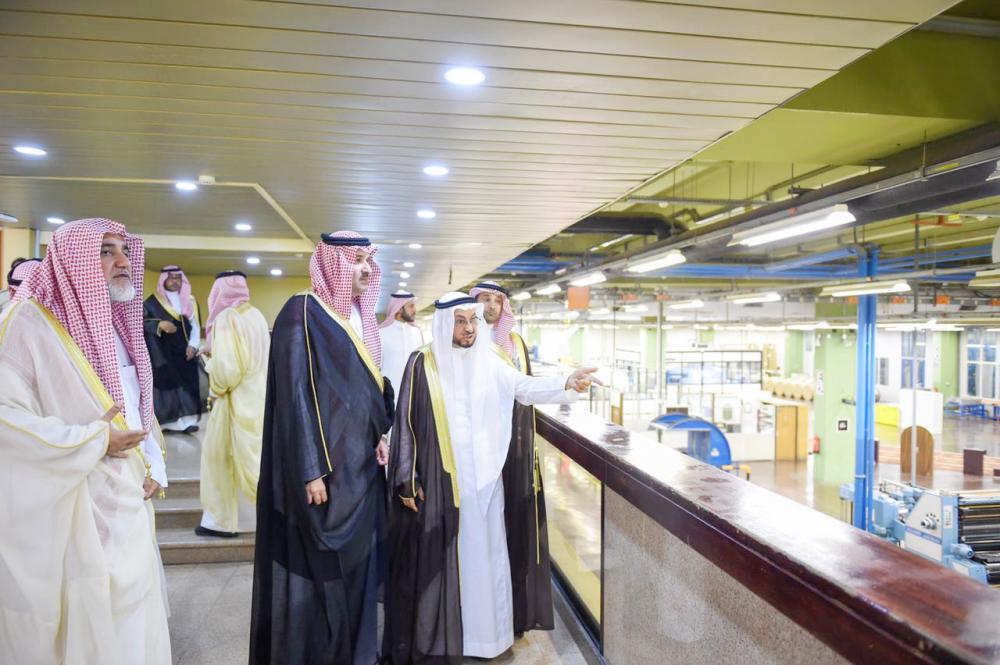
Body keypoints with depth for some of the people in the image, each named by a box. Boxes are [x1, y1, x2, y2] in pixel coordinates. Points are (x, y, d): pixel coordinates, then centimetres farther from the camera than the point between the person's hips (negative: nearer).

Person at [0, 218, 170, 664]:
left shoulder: (118, 326, 10)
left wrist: (152, 460, 1)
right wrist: (95, 442, -20)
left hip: (125, 500, 7)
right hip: (63, 511, -7)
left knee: (129, 622, 16)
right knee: (79, 626, 7)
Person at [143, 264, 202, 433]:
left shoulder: (190, 301, 10)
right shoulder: (153, 301, 1)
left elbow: (195, 326, 7)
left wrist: (193, 345, -6)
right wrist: (159, 324, -22)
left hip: (185, 351, 3)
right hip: (162, 352, -3)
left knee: (186, 383, 0)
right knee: (165, 381, -5)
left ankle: (186, 419, 2)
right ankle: (165, 421, -1)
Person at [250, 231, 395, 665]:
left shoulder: (357, 318, 12)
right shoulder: (303, 313, -13)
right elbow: (296, 395, -17)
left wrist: (379, 437, 9)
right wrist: (310, 471, -20)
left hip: (360, 466, 8)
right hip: (324, 467, -8)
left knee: (354, 565, 17)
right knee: (317, 571, 3)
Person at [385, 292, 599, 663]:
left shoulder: (488, 361, 3)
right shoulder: (423, 363, -5)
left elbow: (525, 387, -8)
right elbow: (406, 422, -4)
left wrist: (567, 384, -26)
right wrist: (407, 479, -5)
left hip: (481, 476, 3)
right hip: (437, 478, -3)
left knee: (480, 552, 10)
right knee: (437, 558, 3)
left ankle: (480, 631, 25)